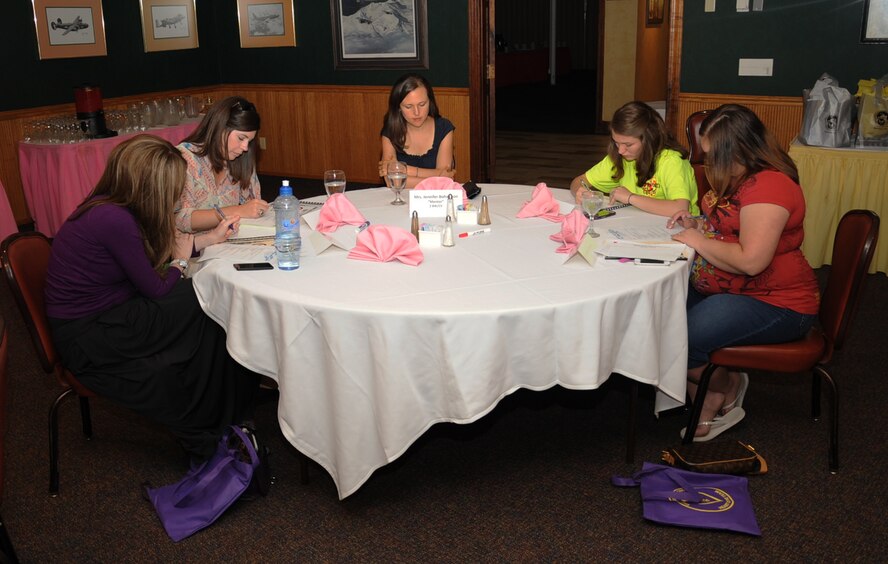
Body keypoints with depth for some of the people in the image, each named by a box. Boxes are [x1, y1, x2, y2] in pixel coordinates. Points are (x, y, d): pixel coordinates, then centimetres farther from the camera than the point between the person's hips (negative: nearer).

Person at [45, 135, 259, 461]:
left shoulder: (109, 206, 1)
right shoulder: (115, 220, -26)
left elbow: (161, 247, 16)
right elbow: (156, 289, -16)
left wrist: (211, 237, 19)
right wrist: (181, 260, 3)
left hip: (97, 314, 8)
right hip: (86, 339, -8)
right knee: (207, 314, -10)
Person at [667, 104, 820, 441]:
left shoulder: (769, 186, -21)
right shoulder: (742, 179, 12)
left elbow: (751, 260, -29)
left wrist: (698, 240, -16)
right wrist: (698, 224, 9)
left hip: (774, 305, -10)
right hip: (726, 289, 11)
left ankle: (723, 388, 8)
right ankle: (708, 403, 4)